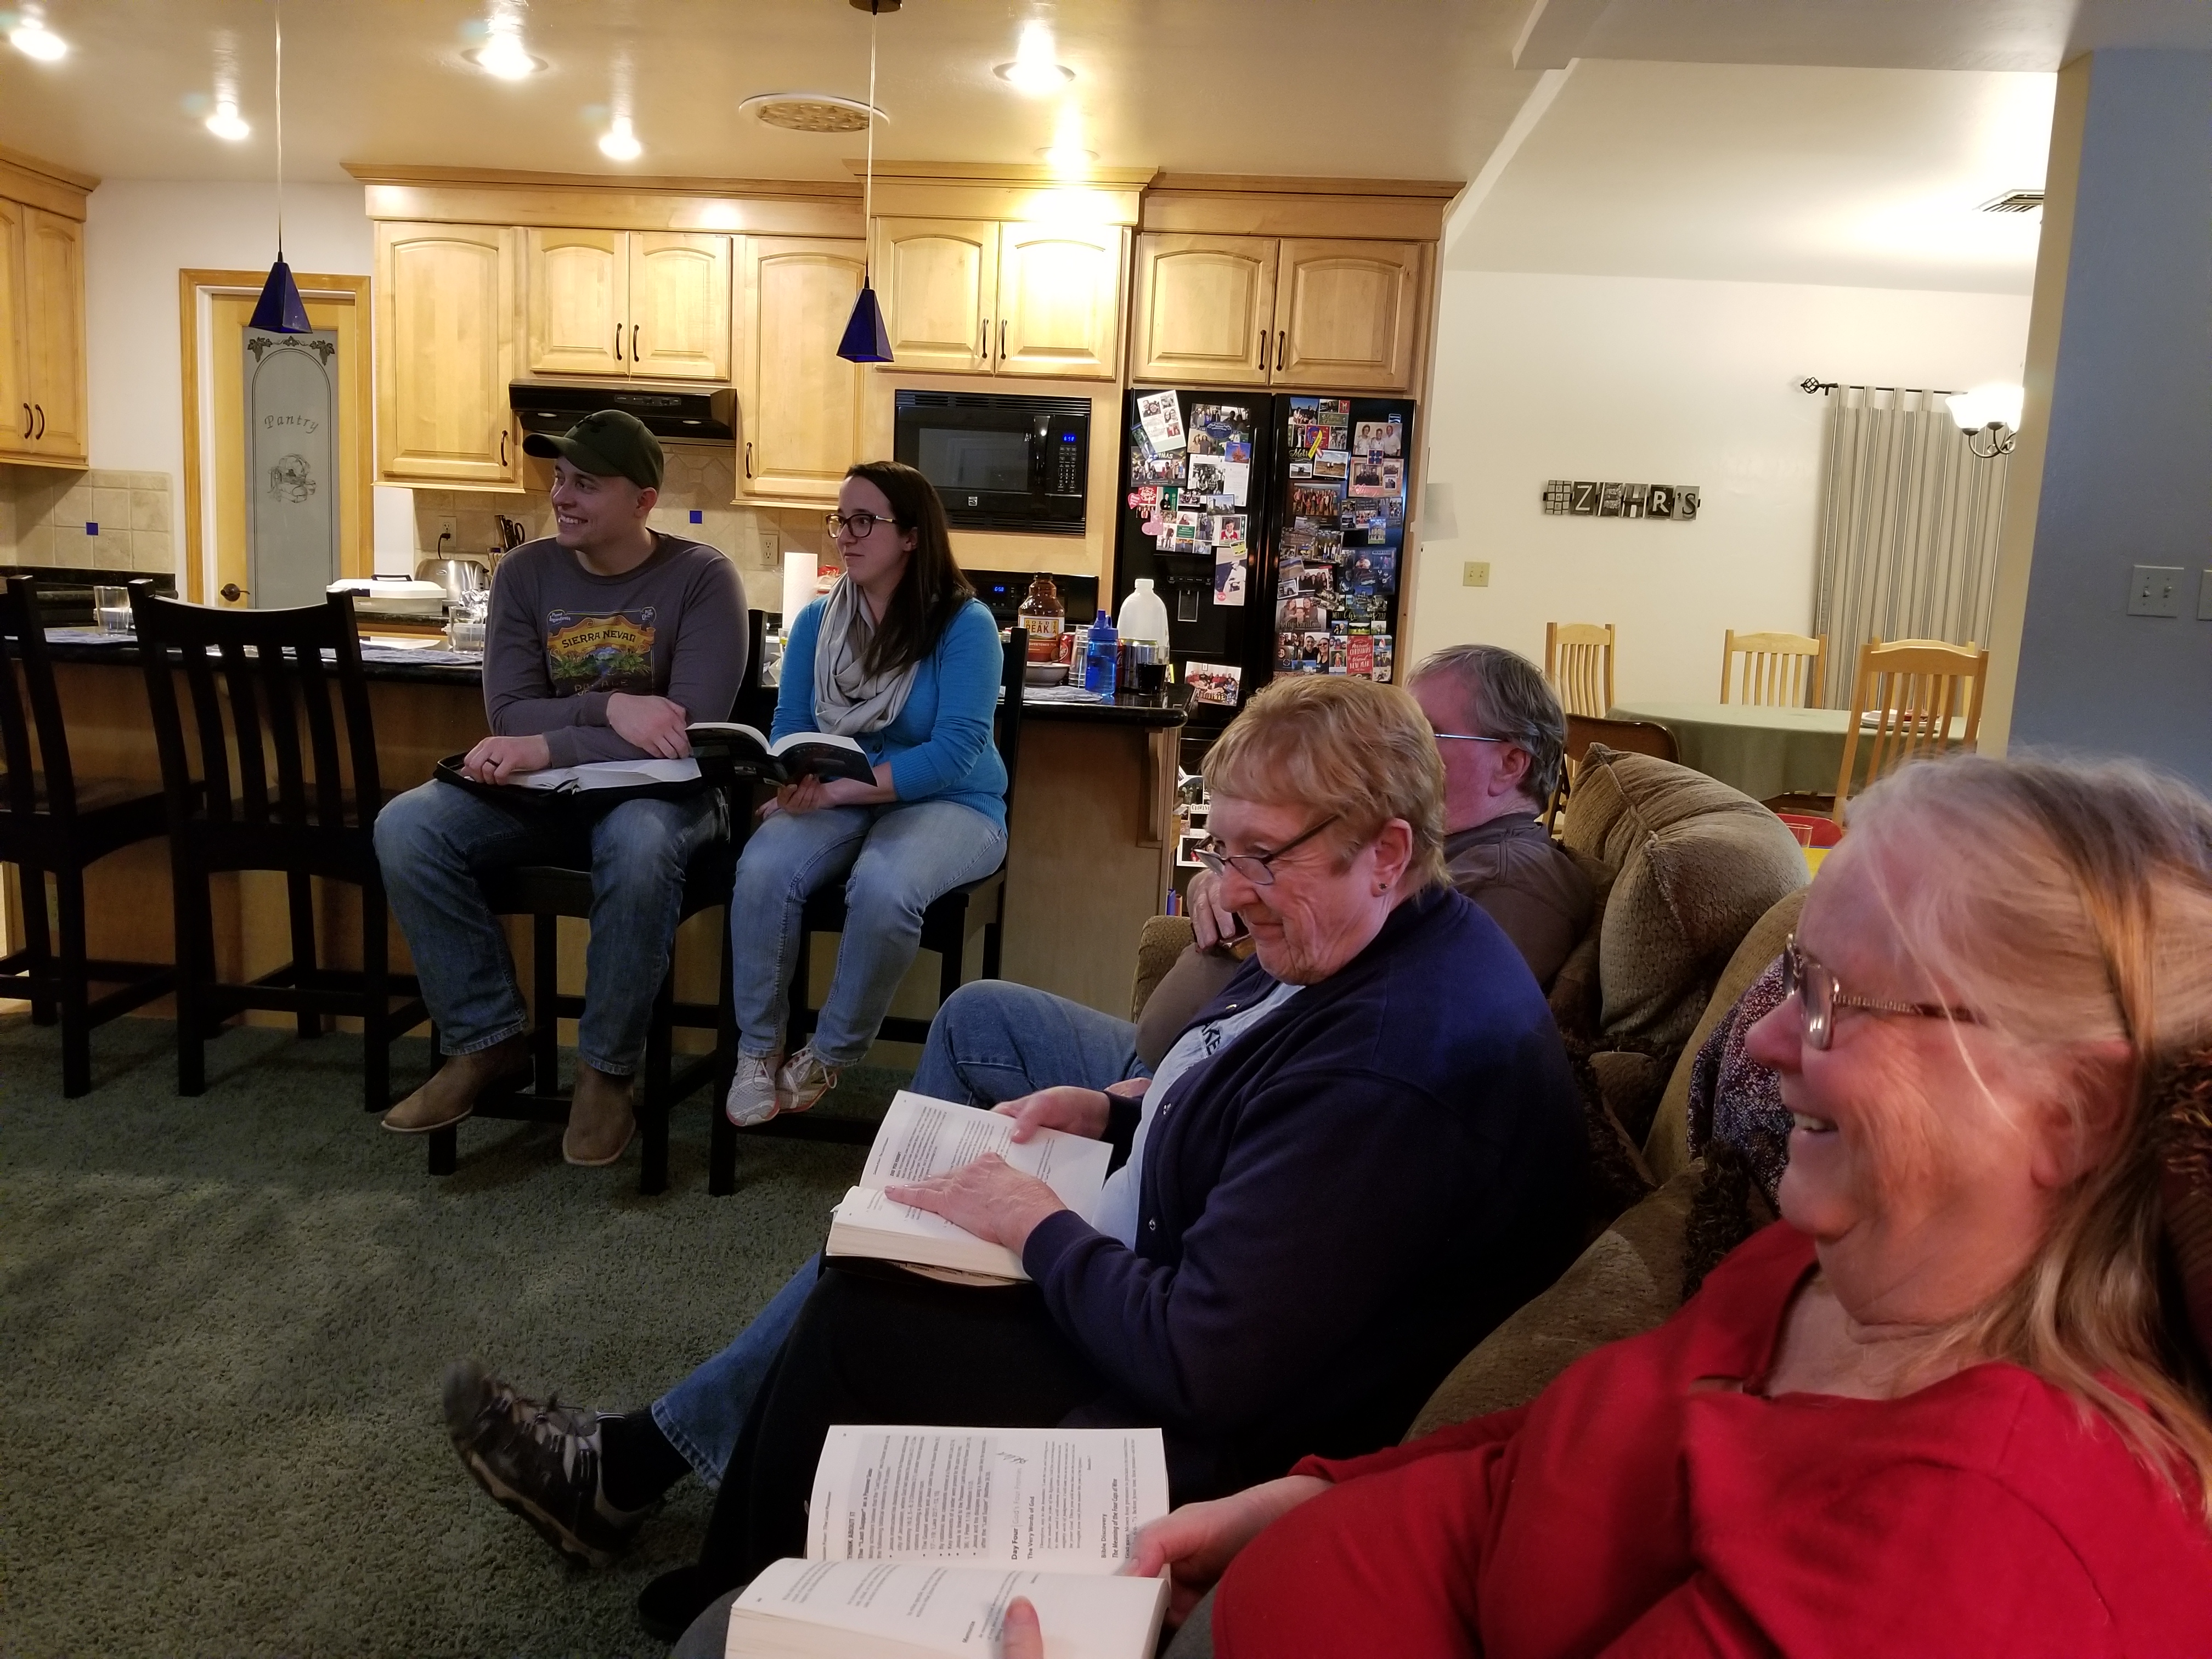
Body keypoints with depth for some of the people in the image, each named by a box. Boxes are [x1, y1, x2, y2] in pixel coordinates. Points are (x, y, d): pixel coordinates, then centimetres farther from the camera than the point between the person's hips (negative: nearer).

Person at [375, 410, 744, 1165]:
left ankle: (606, 1068, -19)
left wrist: (545, 747, -25)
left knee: (639, 846, -39)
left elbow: (695, 730, -20)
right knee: (404, 829, -21)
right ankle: (487, 1041, -7)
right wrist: (609, 709, -24)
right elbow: (509, 715, -5)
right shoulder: (525, 572, 3)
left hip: (658, 790, -4)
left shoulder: (702, 578, -10)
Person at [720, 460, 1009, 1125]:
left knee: (882, 888, -35)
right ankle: (757, 1049, -8)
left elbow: (956, 749, -20)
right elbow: (789, 726, 5)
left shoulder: (964, 623, -11)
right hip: (837, 800, 4)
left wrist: (845, 788, -29)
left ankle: (830, 1055, -10)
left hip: (948, 803, -4)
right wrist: (791, 779, -20)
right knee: (762, 869, -27)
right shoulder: (817, 620, 5)